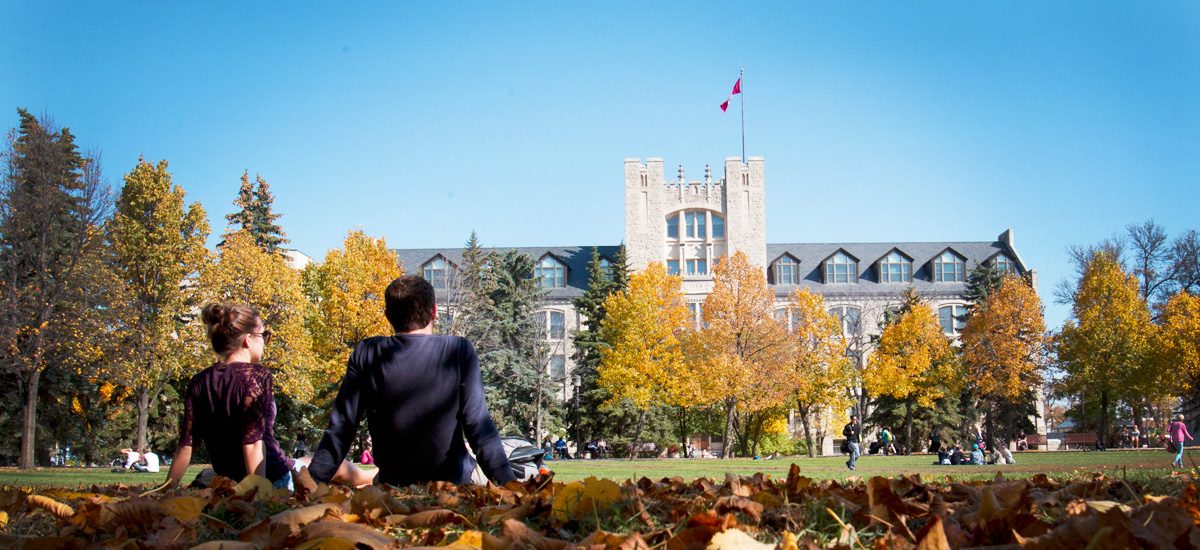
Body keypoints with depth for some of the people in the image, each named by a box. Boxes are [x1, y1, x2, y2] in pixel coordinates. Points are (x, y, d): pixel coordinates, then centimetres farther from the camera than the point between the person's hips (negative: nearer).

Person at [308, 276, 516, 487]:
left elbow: (340, 429, -3)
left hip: (391, 485, 2)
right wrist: (509, 484, -12)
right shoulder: (459, 352, -10)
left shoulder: (365, 355, -5)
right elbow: (478, 425, -14)